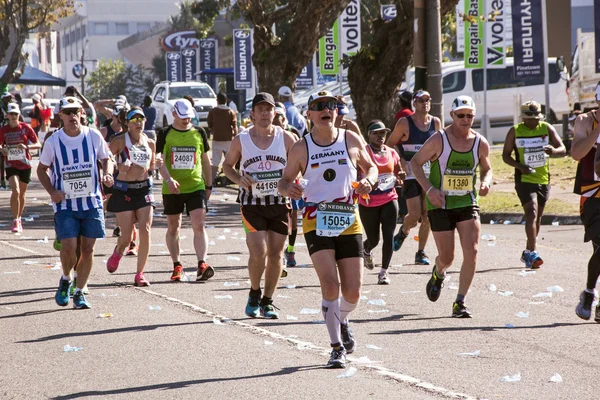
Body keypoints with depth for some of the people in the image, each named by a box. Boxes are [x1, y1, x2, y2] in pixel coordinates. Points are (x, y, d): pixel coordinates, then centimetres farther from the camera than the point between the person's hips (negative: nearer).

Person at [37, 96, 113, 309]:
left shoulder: (94, 136, -2)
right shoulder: (53, 142, -4)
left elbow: (106, 159, 13)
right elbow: (42, 169, 9)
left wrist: (107, 174, -8)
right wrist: (52, 191, -6)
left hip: (92, 202, 1)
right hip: (65, 203, -1)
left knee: (88, 248, 2)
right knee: (68, 246, -13)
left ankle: (79, 292, 16)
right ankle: (65, 280, 17)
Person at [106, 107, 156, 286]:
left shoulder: (150, 143, 8)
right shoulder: (120, 141, -5)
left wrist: (148, 171, 6)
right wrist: (118, 167, -21)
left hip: (144, 189, 3)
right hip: (123, 191, -3)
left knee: (145, 232, -10)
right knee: (126, 237, -2)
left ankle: (140, 274, -1)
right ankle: (118, 252, 36)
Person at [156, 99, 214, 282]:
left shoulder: (199, 134, 7)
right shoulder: (165, 135, 0)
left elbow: (205, 160, 15)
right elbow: (160, 160, -8)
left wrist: (209, 185, 15)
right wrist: (168, 179, -24)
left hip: (196, 186, 0)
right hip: (172, 189, 0)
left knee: (199, 226, -12)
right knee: (173, 227, 8)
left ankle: (202, 264, -19)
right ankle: (177, 266, 20)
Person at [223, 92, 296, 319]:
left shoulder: (286, 139, 1)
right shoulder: (241, 140, 1)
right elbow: (227, 165, 14)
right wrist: (239, 179, -6)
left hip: (280, 204, 2)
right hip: (252, 204, -2)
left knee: (276, 254, 3)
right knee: (258, 252, -14)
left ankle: (267, 302, 16)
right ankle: (254, 294, 11)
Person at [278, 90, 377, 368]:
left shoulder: (351, 140, 5)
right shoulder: (300, 149, 1)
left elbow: (371, 166, 18)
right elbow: (285, 180, 10)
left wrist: (368, 180, -5)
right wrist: (288, 188, -14)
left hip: (349, 222, 2)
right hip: (316, 222, -2)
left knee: (353, 293, 2)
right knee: (330, 285, -17)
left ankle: (341, 322, 38)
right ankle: (337, 347, -4)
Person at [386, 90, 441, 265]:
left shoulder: (435, 122, 6)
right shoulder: (405, 123, -6)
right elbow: (390, 144, 1)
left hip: (430, 174, 4)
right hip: (411, 175, -4)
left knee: (427, 217, -1)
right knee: (414, 216, -10)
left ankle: (421, 253, 9)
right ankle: (403, 232, 24)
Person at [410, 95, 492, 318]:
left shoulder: (481, 143, 0)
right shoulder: (439, 140, -10)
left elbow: (486, 169, 18)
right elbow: (415, 163, -3)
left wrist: (486, 182, -5)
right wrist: (429, 189, -15)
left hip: (467, 203, 2)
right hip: (440, 205, -2)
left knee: (471, 252, -15)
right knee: (447, 258, 4)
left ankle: (459, 303, -7)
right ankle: (438, 273, 44)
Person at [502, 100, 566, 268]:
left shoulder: (547, 128, 2)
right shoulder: (515, 131, -3)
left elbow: (563, 149, -2)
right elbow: (505, 155, 1)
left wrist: (554, 151, -27)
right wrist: (520, 166, -18)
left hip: (544, 180, 4)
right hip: (524, 180, -4)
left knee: (537, 217, 14)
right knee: (532, 212, -21)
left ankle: (527, 252, 30)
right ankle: (533, 253, -28)